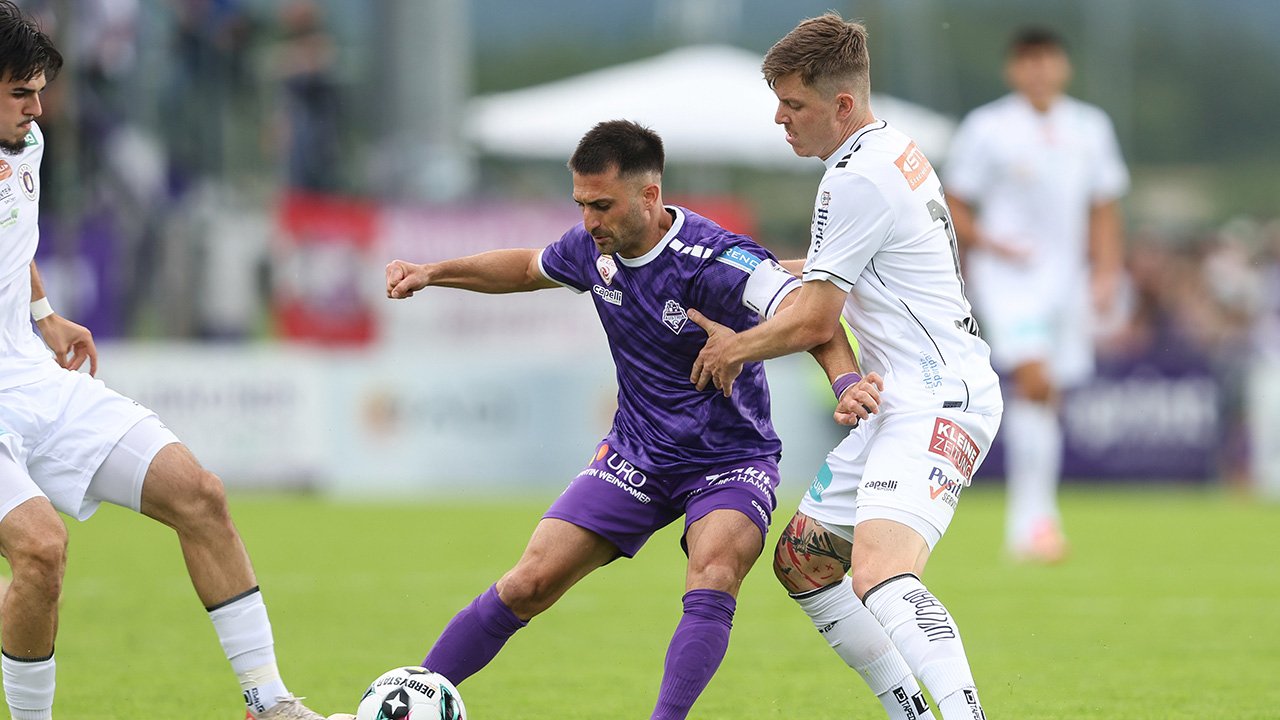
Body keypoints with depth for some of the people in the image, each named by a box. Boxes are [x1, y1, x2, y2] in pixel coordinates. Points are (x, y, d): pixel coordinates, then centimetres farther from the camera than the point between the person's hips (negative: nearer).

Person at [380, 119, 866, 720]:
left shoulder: (714, 260, -26)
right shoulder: (592, 248, -5)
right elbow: (528, 268, 19)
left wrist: (848, 382, -54)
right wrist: (430, 274, 14)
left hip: (729, 461, -5)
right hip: (636, 454, 5)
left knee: (711, 584, -33)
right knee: (528, 585, -3)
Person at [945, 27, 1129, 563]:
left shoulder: (1090, 128, 10)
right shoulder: (986, 130, -3)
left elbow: (1103, 210, 17)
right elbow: (954, 211, 0)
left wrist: (1106, 272, 6)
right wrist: (992, 244, -16)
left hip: (1067, 277, 5)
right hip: (1008, 276, -5)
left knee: (1046, 399, 6)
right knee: (1035, 381, -22)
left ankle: (1025, 525, 15)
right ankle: (1035, 514, -21)